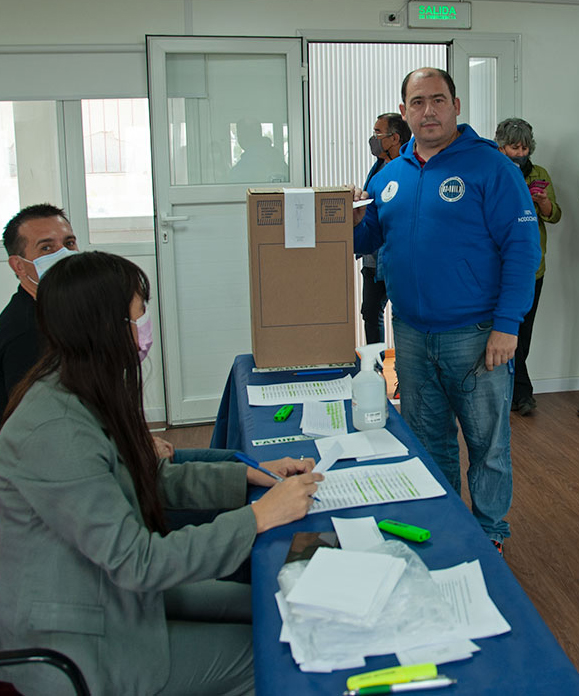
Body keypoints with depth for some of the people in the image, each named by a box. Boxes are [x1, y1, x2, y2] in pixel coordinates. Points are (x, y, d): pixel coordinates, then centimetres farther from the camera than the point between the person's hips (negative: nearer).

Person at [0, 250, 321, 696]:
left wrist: (250, 475, -2)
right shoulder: (54, 433, -31)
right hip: (74, 655, -9)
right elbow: (136, 562, -28)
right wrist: (259, 517, -25)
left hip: (112, 589, 9)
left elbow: (157, 481, 9)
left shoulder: (87, 397, -1)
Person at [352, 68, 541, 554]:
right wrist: (353, 220, -5)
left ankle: (489, 534, 27)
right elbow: (369, 240, 18)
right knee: (427, 441, 17)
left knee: (488, 443, 7)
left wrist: (507, 325, -17)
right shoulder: (389, 177, 10)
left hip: (476, 335, -5)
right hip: (411, 335, 5)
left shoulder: (490, 166, -7)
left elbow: (522, 248, -11)